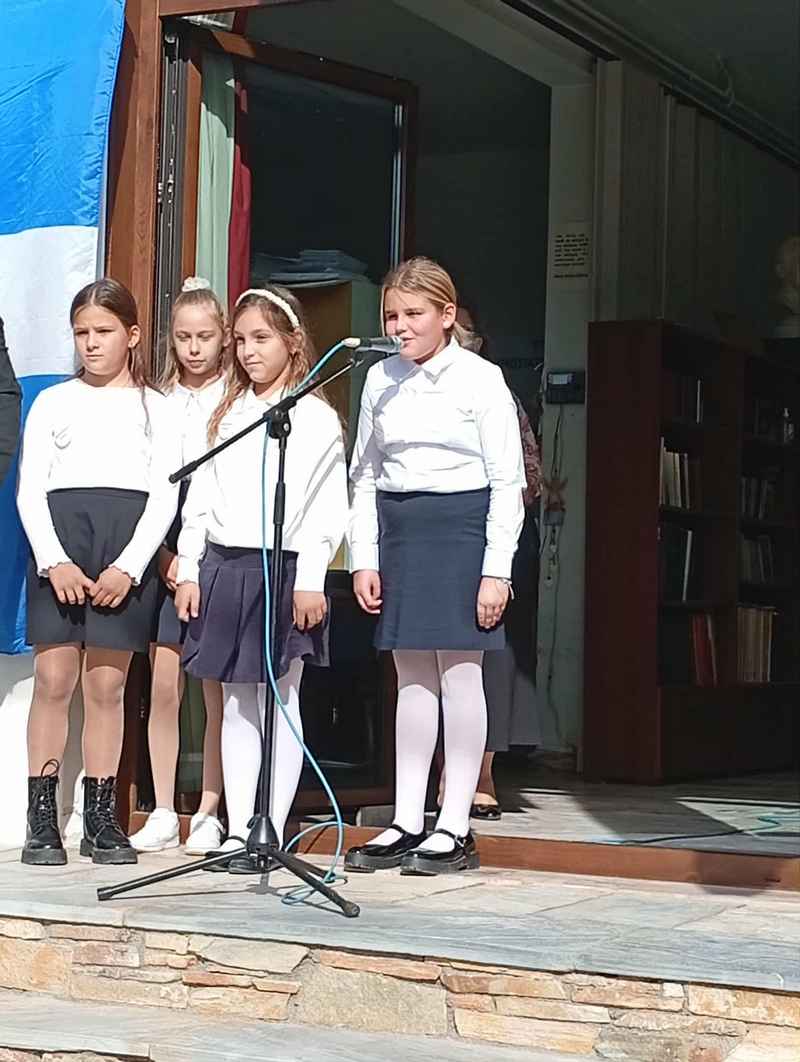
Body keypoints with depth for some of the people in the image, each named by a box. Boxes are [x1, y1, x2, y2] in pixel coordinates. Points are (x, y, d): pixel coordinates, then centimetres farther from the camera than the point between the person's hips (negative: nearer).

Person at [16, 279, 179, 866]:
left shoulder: (154, 407, 13)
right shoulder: (54, 402, 14)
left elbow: (164, 495, 5)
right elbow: (30, 489, 6)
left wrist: (129, 566, -8)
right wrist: (53, 560, -9)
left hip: (128, 546, 0)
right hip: (59, 537, 0)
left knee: (107, 685, 1)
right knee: (53, 678, -5)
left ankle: (101, 819, 8)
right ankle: (42, 819, -1)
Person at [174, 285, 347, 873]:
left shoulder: (314, 416, -2)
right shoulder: (228, 415, 15)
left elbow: (326, 506, -8)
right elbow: (201, 498, 14)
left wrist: (310, 581, -15)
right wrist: (190, 569, 7)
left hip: (284, 569, -5)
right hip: (224, 566, 6)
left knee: (280, 703, 0)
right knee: (236, 704, 8)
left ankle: (271, 835, 4)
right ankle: (238, 832, 12)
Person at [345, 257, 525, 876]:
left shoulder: (481, 380, -4)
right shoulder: (381, 381, 9)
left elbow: (508, 481, -6)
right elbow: (365, 474, 13)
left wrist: (497, 568, -11)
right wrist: (364, 558, 6)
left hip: (461, 527, -5)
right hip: (398, 529, 5)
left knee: (459, 670, -3)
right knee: (412, 675, 8)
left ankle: (455, 828, 3)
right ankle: (407, 823, 13)